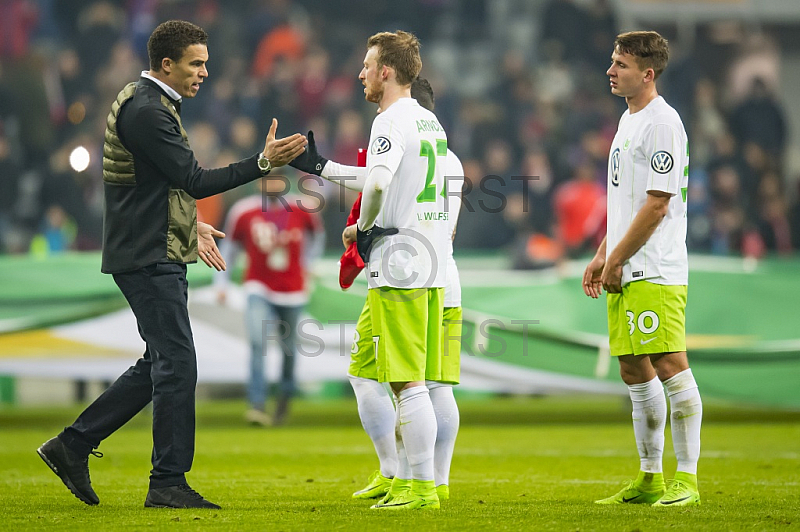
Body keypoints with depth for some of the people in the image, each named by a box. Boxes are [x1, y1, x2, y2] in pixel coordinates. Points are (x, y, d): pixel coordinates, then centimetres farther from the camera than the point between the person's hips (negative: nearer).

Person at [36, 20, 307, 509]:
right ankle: (168, 482, -6)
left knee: (162, 364, 13)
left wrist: (188, 225, 25)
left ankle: (74, 445, 17)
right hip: (149, 258, -11)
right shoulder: (146, 110, -17)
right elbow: (193, 179, -20)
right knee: (177, 364, -9)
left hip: (160, 255, 11)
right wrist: (264, 163, -23)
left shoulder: (153, 105, 17)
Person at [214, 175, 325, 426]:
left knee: (289, 347, 12)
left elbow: (317, 236, 17)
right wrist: (221, 282, 1)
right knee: (258, 342, -20)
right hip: (259, 289, -2)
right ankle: (257, 405, -25)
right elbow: (229, 247, 6)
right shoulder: (244, 211, -6)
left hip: (292, 291, 2)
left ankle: (285, 396, 38)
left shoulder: (301, 210, -4)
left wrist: (307, 263, 11)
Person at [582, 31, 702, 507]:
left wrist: (617, 261, -14)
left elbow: (657, 203, -17)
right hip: (626, 273, 10)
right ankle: (650, 480, 19)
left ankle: (687, 479, -9)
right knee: (635, 370, 12)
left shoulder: (662, 124, -13)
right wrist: (602, 256, 18)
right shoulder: (629, 120, 18)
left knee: (670, 366, -10)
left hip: (656, 272, -10)